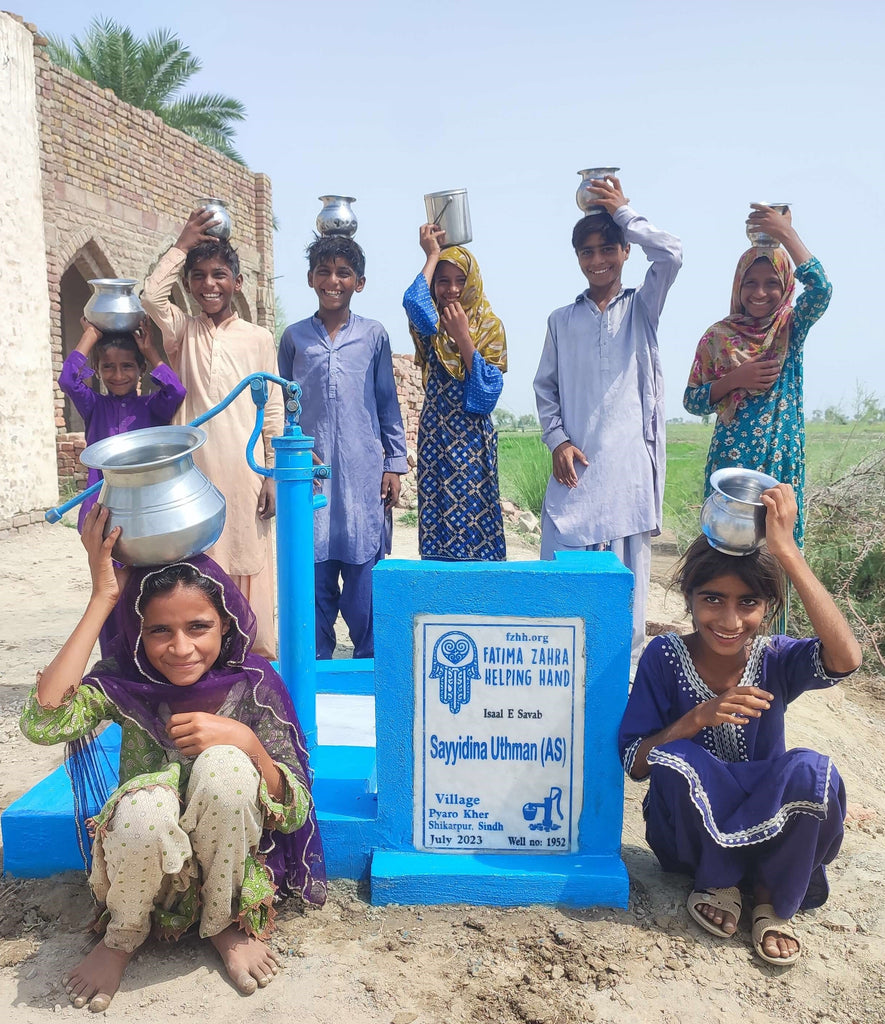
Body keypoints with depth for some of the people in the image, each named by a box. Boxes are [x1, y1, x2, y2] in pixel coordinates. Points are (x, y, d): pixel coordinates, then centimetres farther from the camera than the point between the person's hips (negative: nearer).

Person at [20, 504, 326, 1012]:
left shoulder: (254, 685, -14)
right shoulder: (124, 683, -12)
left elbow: (295, 814, -13)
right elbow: (43, 722, -34)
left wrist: (246, 741, -32)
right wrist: (102, 600, -29)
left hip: (227, 860, 0)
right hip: (142, 853, 0)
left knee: (223, 765, -32)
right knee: (146, 801, -35)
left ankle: (225, 924, -5)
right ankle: (124, 934, -1)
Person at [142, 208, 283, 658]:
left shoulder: (258, 338, 7)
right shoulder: (182, 332, 10)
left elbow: (273, 412, 5)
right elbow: (152, 295, -11)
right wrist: (183, 243, -1)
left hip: (244, 469, -1)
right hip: (194, 468, 1)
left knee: (247, 565, 3)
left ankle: (254, 654, 14)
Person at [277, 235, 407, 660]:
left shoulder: (374, 335, 7)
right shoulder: (294, 336, 10)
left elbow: (388, 403, 9)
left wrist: (395, 463, 4)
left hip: (364, 472, -1)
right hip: (311, 470, 1)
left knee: (364, 567, 1)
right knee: (314, 570, 4)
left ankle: (370, 662, 16)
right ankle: (316, 662, 19)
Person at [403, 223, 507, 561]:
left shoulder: (490, 327, 2)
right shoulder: (431, 324, 4)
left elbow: (487, 395, -9)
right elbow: (413, 301, -23)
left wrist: (464, 339, -14)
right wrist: (433, 254, -9)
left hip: (474, 443, -1)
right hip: (434, 440, 1)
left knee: (476, 531, -1)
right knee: (436, 526, 3)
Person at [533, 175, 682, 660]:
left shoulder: (642, 307, 10)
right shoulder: (562, 320, 15)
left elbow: (670, 255, -8)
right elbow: (545, 386, 14)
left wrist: (622, 212, 2)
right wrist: (557, 440, -1)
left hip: (628, 465, -1)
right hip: (575, 466, 1)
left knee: (627, 576, 2)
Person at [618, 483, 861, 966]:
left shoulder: (776, 660, -12)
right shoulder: (665, 657, -13)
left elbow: (845, 657, -36)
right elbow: (634, 763, -13)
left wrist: (786, 550, -38)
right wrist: (697, 719, -30)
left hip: (767, 830, 1)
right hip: (691, 832, 0)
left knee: (813, 772, -31)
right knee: (674, 758, -33)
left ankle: (773, 898, -2)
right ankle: (719, 880, -3)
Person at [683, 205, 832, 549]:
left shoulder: (792, 327, 5)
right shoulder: (718, 336, 2)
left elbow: (820, 290, -16)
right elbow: (692, 401, 1)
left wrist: (786, 233, -17)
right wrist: (736, 379, -14)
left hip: (783, 457, 1)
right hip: (731, 457, -1)